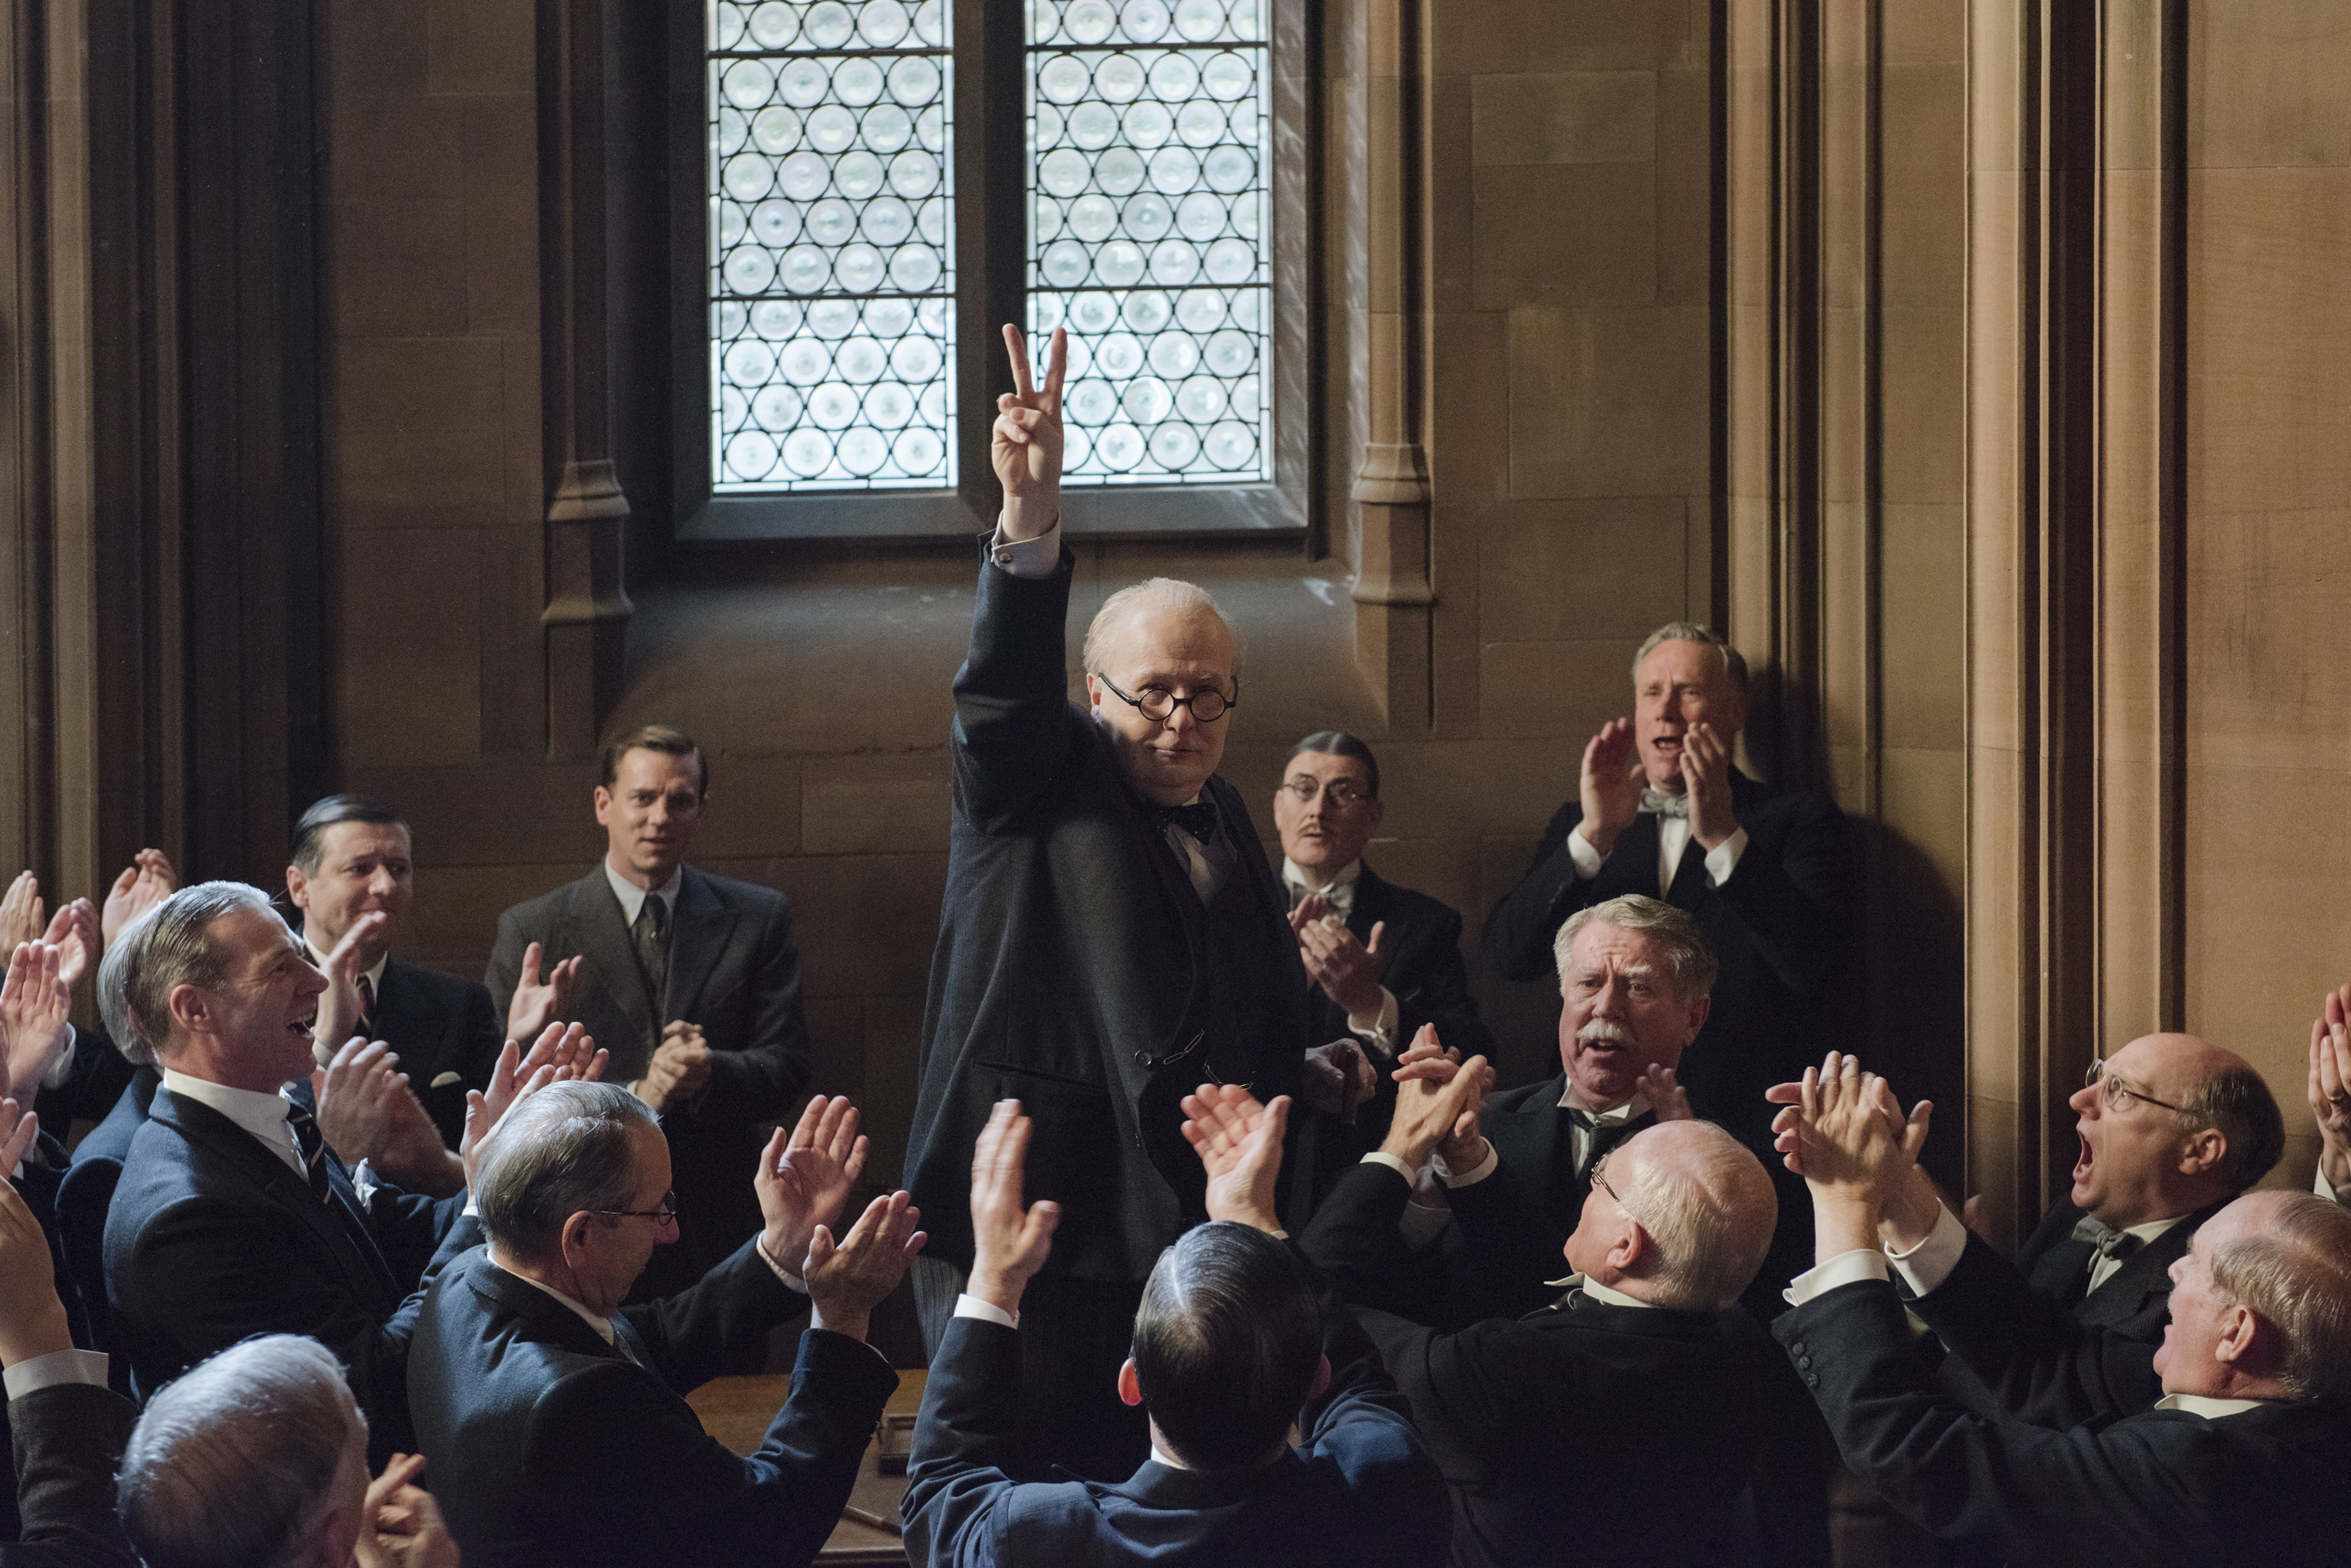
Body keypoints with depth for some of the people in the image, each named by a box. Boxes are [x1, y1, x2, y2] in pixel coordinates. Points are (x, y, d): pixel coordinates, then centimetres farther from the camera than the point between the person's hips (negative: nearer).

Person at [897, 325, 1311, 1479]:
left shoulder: (1227, 824, 19)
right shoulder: (1038, 788, 1)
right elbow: (1006, 682, -20)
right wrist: (1031, 511, -37)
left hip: (1199, 1244, 6)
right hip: (1032, 1244, -5)